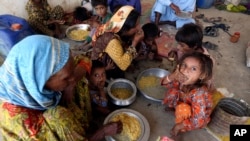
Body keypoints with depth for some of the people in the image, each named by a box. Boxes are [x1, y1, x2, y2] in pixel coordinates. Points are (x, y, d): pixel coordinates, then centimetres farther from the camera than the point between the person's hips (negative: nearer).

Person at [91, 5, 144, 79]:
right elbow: (123, 64, -35)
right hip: (104, 75, -7)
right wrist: (134, 42, -29)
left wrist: (134, 40, -16)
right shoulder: (111, 40, -31)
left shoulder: (117, 30, -7)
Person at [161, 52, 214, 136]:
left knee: (182, 108, -33)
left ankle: (180, 127, -3)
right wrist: (172, 76, -31)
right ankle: (172, 107, 19)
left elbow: (198, 120, -37)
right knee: (172, 91, -10)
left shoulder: (199, 93, -40)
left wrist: (179, 126, -22)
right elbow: (165, 83, -8)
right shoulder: (181, 80, -23)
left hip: (199, 119, -6)